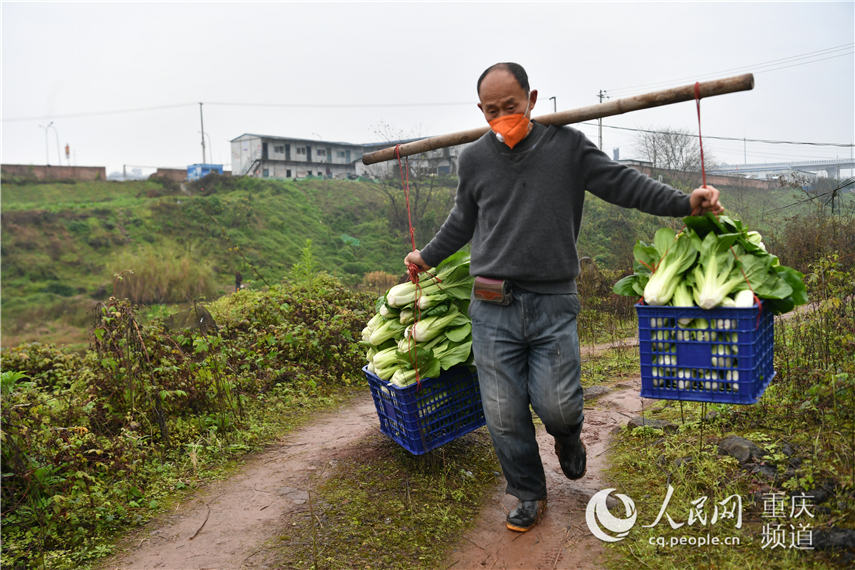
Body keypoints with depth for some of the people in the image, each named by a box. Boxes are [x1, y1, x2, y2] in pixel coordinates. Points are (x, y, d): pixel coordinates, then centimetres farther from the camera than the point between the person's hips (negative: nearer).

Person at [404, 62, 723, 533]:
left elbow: (623, 183, 6)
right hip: (493, 309, 2)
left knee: (556, 407, -6)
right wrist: (428, 257, 32)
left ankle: (567, 435, 34)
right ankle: (529, 495, 29)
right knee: (504, 417, 4)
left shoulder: (567, 146, 5)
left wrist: (685, 203, -4)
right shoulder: (473, 159, 11)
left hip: (553, 304, -1)